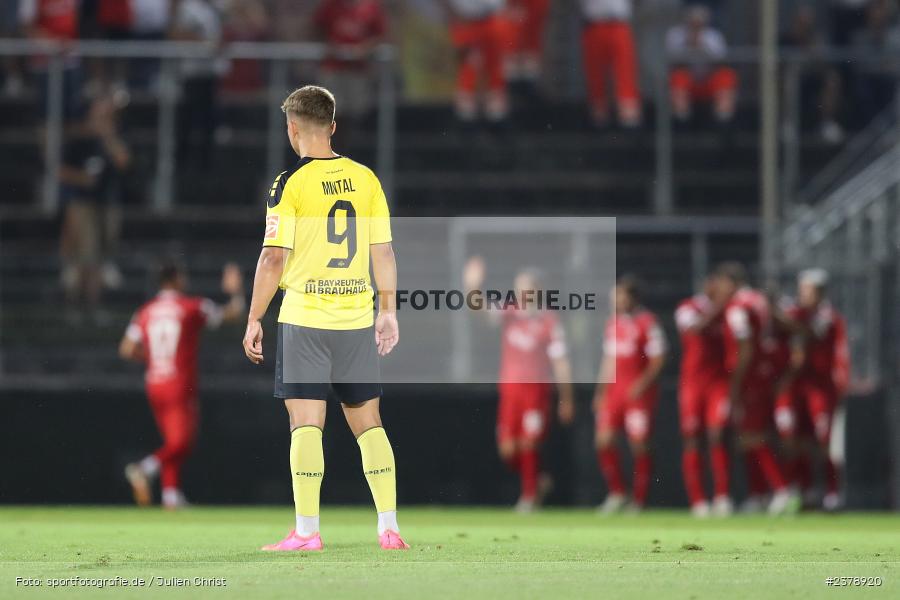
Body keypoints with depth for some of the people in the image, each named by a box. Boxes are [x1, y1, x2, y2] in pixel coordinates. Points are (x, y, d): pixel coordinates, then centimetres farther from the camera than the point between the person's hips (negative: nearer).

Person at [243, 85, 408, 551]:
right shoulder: (365, 178, 5)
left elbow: (274, 257, -10)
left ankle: (306, 531, -6)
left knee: (305, 422, -2)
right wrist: (388, 312, 15)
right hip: (357, 319, 4)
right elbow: (383, 251, 7)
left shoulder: (289, 184, -8)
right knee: (368, 421, 10)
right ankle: (389, 527, 6)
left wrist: (254, 320, -3)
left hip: (304, 319, -4)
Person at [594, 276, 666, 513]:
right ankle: (617, 493, 11)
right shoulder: (613, 324, 14)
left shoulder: (647, 322, -7)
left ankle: (638, 500, 4)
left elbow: (657, 360, -8)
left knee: (639, 444, -4)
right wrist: (600, 391, 19)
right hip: (614, 390, 6)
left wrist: (642, 383, -19)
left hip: (638, 392, -6)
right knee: (604, 441, -3)